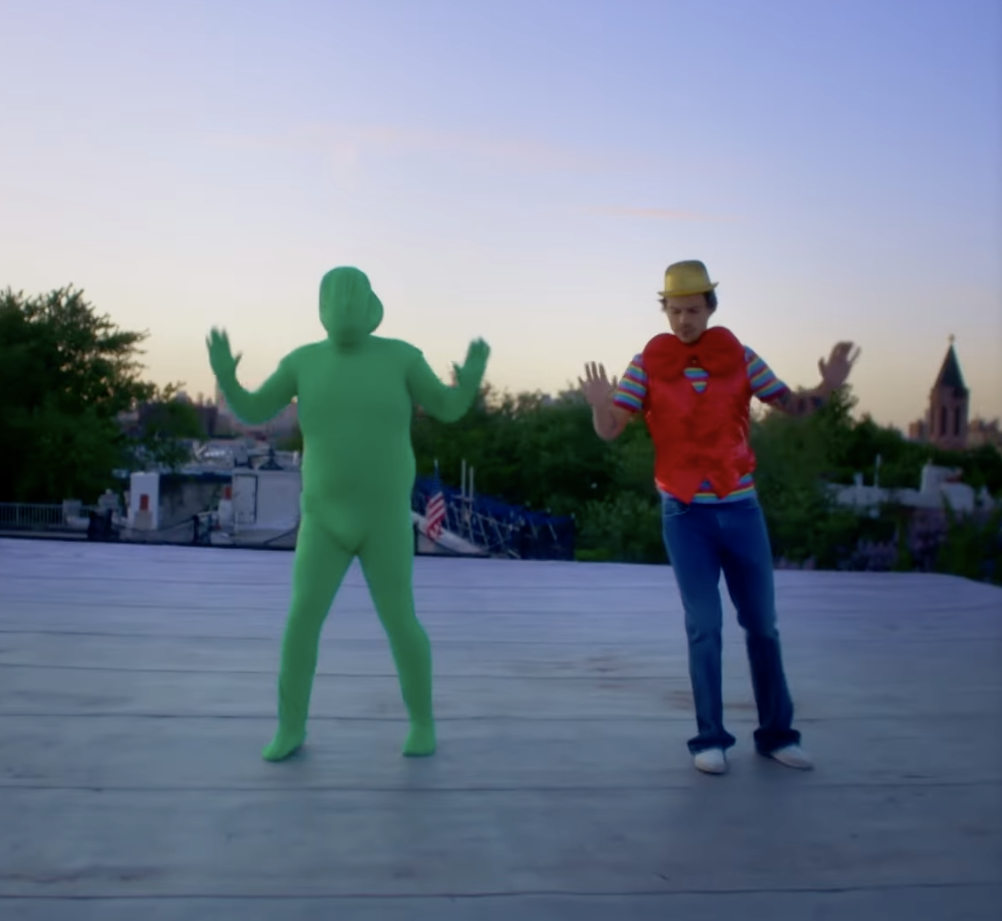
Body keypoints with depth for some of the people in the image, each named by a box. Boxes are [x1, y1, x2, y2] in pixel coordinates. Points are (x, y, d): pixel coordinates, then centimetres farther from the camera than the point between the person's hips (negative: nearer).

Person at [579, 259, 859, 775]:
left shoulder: (738, 357, 1)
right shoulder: (648, 362, -4)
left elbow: (792, 406, 7)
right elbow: (609, 431, -9)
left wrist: (828, 386, -14)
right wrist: (600, 403, -32)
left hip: (741, 508, 2)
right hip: (685, 514, -2)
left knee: (761, 623, 7)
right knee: (704, 626, -6)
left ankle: (776, 733, 19)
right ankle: (710, 739, 6)